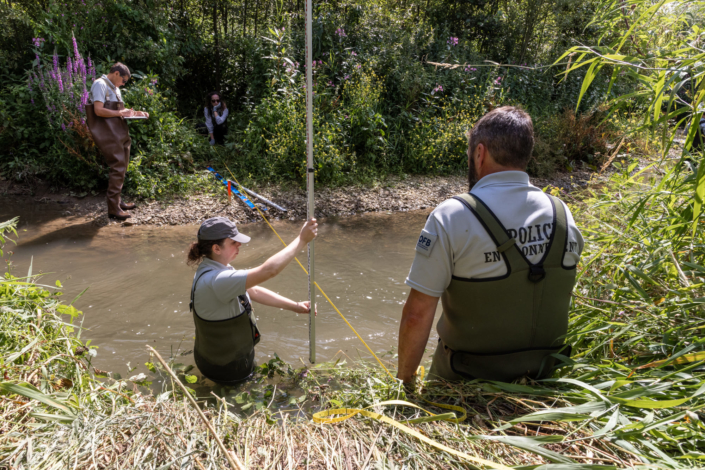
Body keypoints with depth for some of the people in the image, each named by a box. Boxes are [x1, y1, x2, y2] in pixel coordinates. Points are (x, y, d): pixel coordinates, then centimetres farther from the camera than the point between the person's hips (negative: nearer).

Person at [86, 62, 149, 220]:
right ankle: (113, 208, -10)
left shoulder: (114, 88, 21)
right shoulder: (100, 84, -8)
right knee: (118, 167, -13)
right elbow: (99, 110, -19)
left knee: (121, 168, 14)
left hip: (119, 133, 10)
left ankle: (117, 201, 26)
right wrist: (120, 113, -14)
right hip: (108, 134, -10)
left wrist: (135, 112, 16)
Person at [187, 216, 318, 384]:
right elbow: (268, 270, -41)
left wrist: (295, 306, -1)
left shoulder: (215, 269, -3)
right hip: (227, 370, -9)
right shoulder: (215, 280, -35)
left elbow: (254, 291, 2)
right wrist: (302, 239, -32)